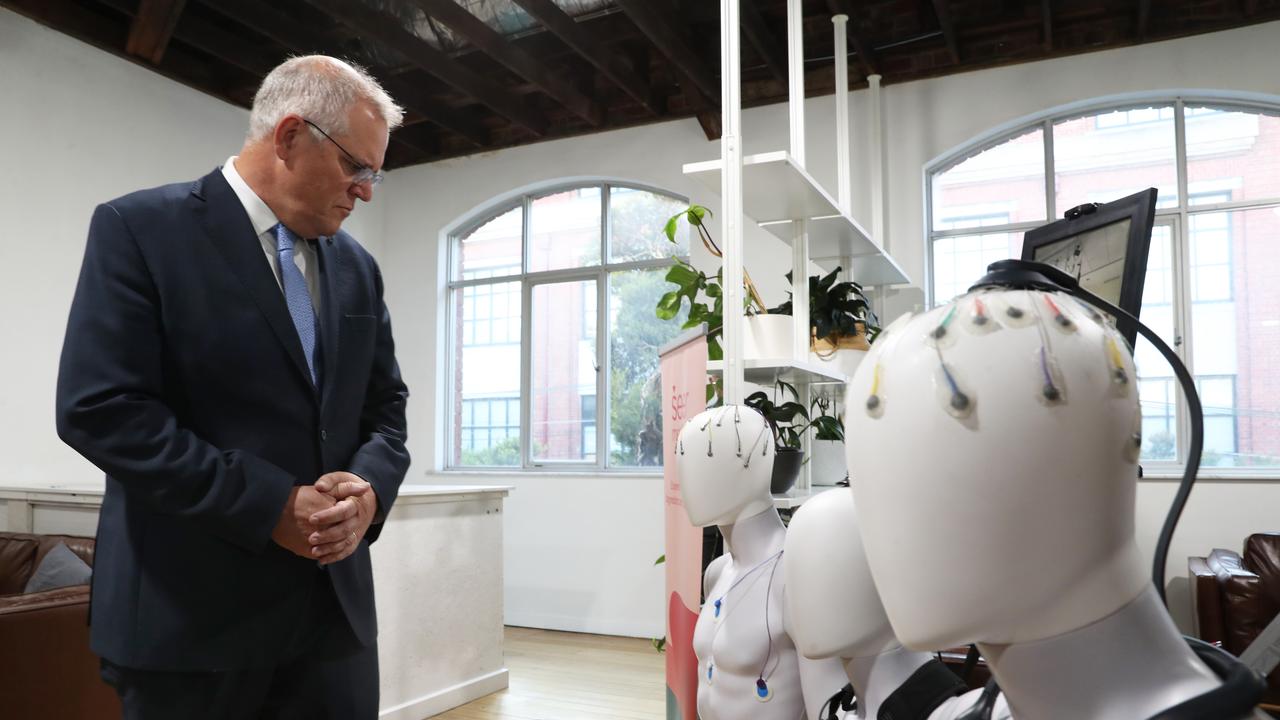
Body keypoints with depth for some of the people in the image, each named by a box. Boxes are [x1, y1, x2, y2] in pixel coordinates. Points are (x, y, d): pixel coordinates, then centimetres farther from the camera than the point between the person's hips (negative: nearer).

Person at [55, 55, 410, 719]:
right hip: (188, 606, -4)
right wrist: (271, 505, -18)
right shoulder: (140, 228, -6)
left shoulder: (357, 267, 10)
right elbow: (99, 408, -14)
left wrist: (369, 488, -8)